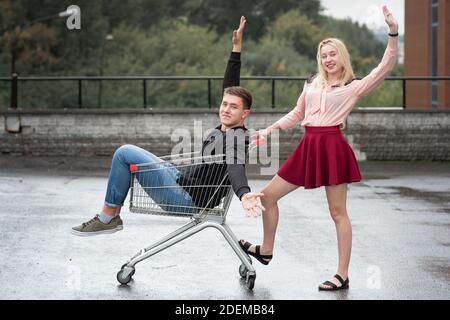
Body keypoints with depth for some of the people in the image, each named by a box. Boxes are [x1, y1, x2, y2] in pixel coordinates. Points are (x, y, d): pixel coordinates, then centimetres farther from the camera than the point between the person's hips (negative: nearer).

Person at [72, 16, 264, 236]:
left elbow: (236, 168, -38)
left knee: (125, 153, -11)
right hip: (183, 181, 10)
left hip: (187, 199, -10)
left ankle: (108, 217, 0)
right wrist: (236, 48, 21)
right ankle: (111, 215, 22)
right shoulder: (224, 129, 8)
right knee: (128, 153, 24)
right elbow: (230, 87, 19)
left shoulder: (237, 138, -18)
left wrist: (244, 195, -59)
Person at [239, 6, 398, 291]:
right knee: (268, 196, 8)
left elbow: (386, 67, -11)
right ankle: (266, 251, 28)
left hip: (333, 147, -6)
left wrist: (393, 33, -20)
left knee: (338, 211, -2)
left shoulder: (354, 87, 1)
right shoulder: (312, 83, 16)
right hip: (308, 147, 6)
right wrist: (270, 130, 16)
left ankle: (343, 275, 4)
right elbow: (297, 114, 26)